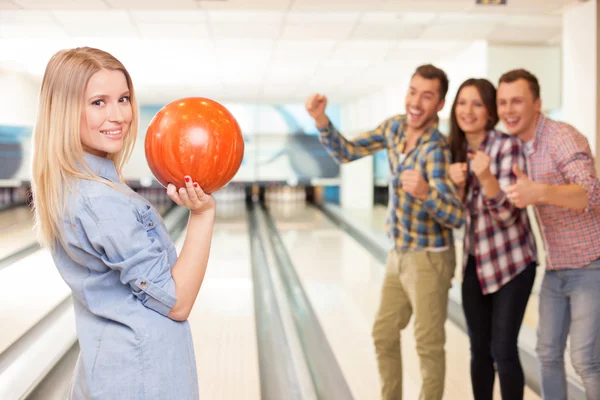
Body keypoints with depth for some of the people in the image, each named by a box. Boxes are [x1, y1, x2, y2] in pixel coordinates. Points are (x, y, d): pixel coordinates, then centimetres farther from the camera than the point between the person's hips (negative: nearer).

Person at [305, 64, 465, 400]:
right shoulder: (395, 126, -3)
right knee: (384, 335, 17)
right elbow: (347, 152, 5)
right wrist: (321, 120, -11)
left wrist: (424, 192, -50)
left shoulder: (436, 149, -24)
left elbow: (457, 218, -31)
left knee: (429, 345, 4)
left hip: (429, 259, -7)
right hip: (399, 255, 8)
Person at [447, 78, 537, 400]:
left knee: (503, 350, -3)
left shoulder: (508, 146, -16)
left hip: (511, 262, -5)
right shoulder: (457, 150, 1)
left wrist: (485, 176, -37)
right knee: (479, 350, 12)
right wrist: (458, 184, -17)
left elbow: (507, 214, -20)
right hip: (475, 262, 5)